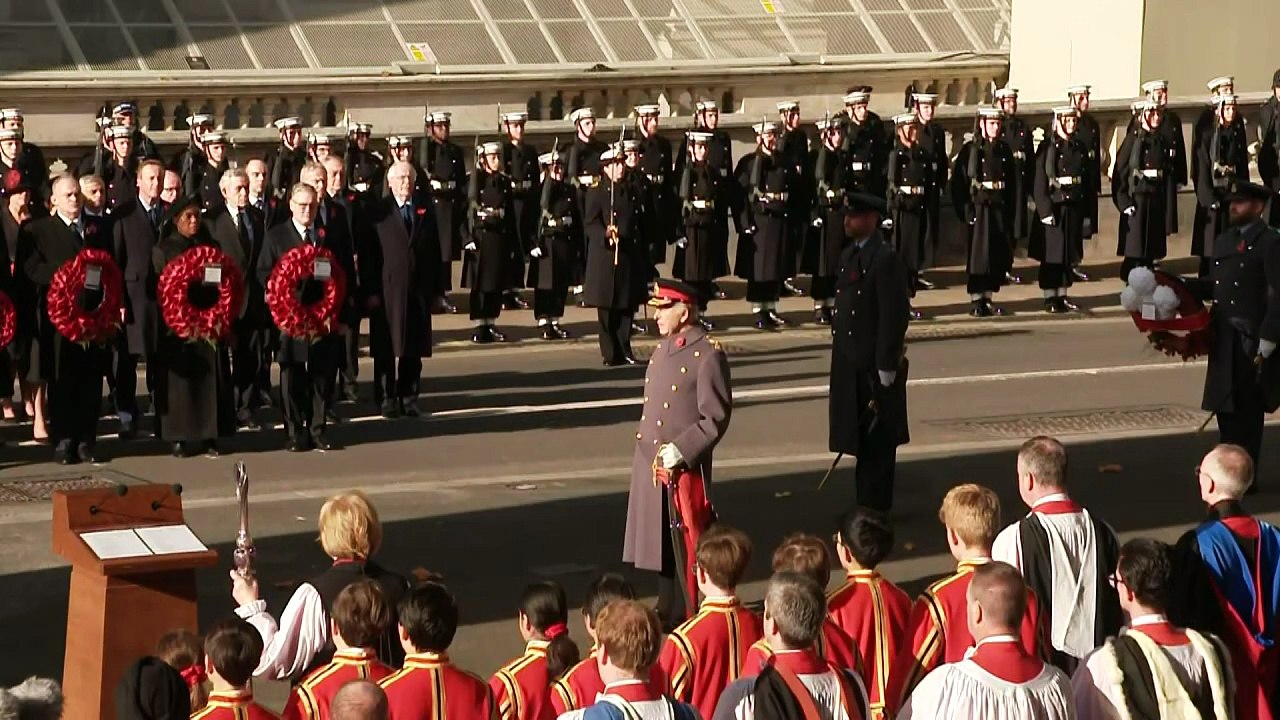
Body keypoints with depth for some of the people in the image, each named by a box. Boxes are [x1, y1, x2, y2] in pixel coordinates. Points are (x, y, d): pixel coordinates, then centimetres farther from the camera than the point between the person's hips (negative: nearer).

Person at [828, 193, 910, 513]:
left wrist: (887, 367, -19)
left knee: (877, 439, 1)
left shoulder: (886, 259, -14)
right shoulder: (849, 255, 13)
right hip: (850, 364, 8)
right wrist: (840, 359, 15)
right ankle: (865, 502, 24)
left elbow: (895, 315, -18)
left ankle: (876, 506, 8)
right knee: (859, 436, 15)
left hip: (875, 366, -8)